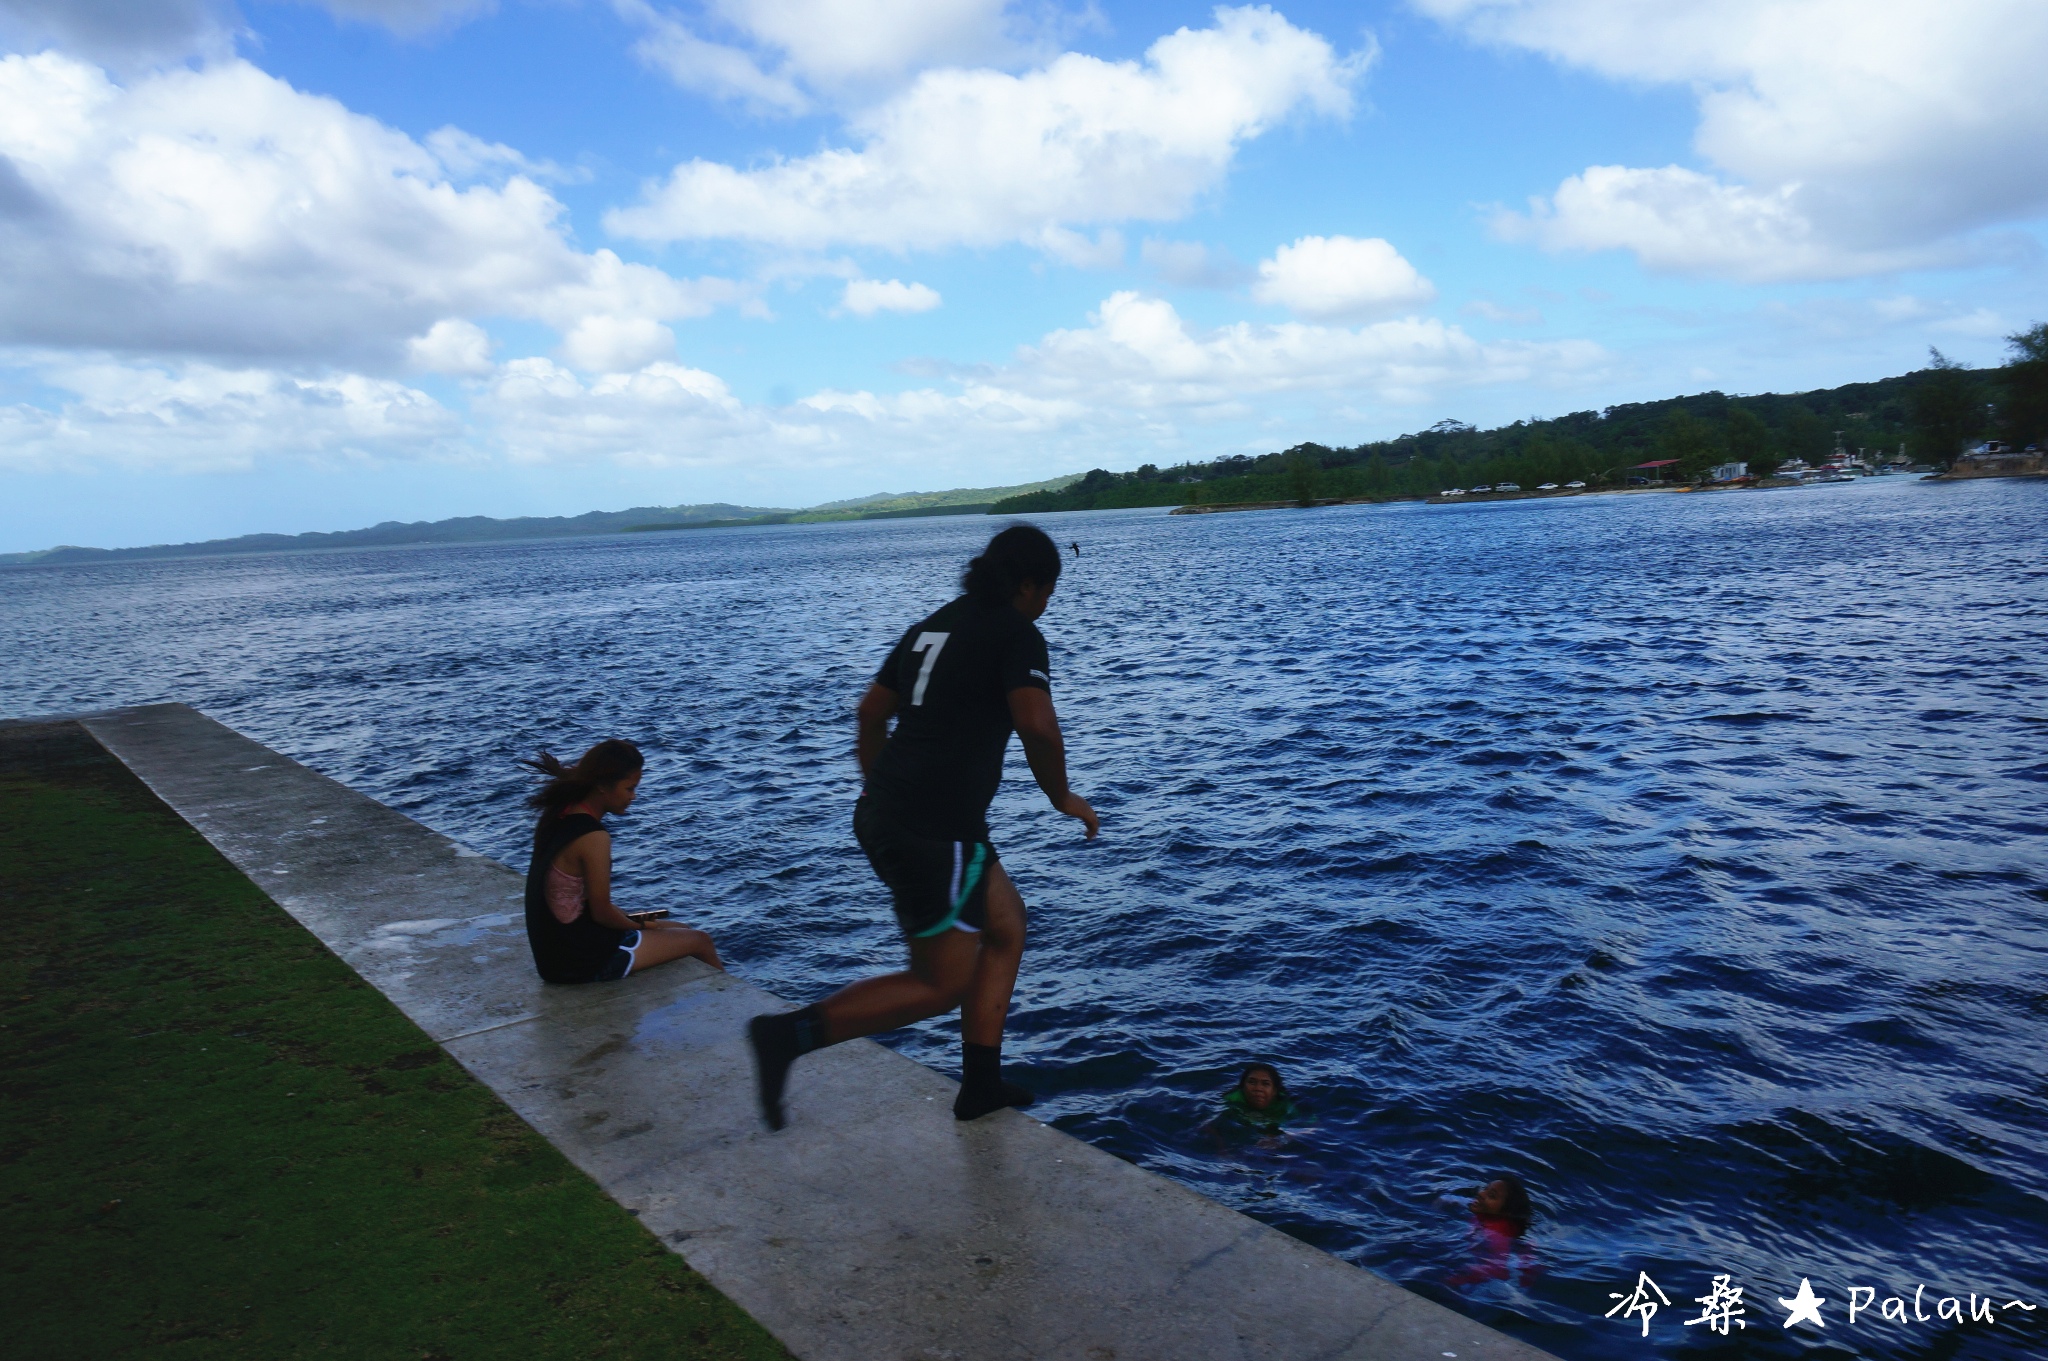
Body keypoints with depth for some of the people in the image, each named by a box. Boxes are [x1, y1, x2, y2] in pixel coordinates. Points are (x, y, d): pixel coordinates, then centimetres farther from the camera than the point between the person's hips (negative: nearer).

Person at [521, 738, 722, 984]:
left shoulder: (557, 815, 1)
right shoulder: (594, 838, -26)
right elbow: (602, 912, -19)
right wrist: (640, 925, 0)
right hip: (584, 961, -9)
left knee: (680, 930, 22)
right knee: (699, 941, 7)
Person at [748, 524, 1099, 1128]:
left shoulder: (931, 626, 17)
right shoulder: (1017, 634, -7)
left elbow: (870, 713, 20)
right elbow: (1038, 726, -22)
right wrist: (1062, 796, -5)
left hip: (884, 814, 9)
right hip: (936, 832, -9)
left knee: (1007, 924, 21)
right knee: (941, 985, 4)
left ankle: (981, 1083, 24)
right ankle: (790, 1034, -4)